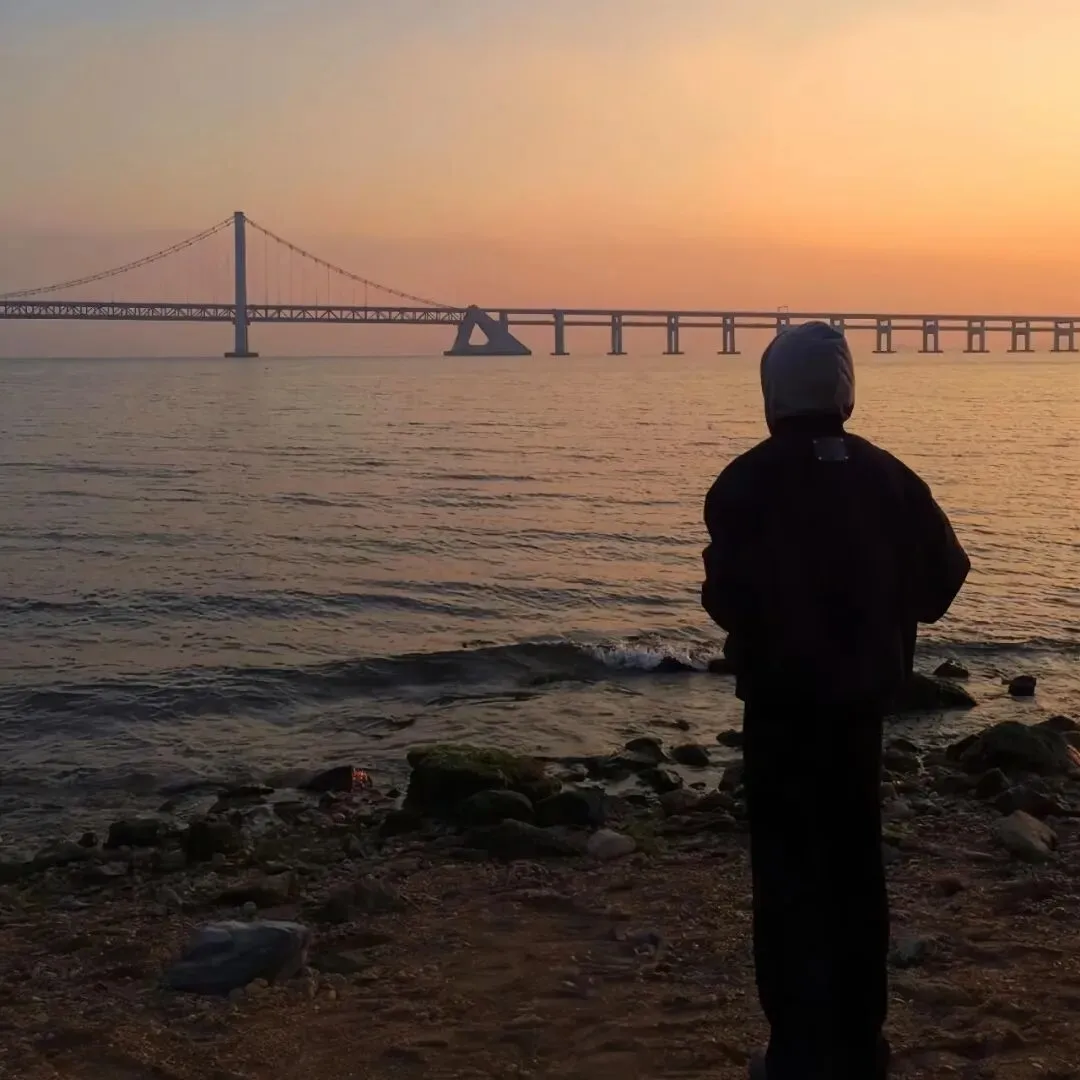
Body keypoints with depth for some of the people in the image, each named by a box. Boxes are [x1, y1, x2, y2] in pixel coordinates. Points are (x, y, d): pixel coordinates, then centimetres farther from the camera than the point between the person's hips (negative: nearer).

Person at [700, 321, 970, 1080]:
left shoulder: (749, 483, -14)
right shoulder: (887, 476, 0)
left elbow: (727, 597, -19)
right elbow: (944, 573, -2)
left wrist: (763, 620, 3)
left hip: (782, 700, -4)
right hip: (864, 697, 4)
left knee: (789, 872, 5)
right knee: (857, 869, 16)